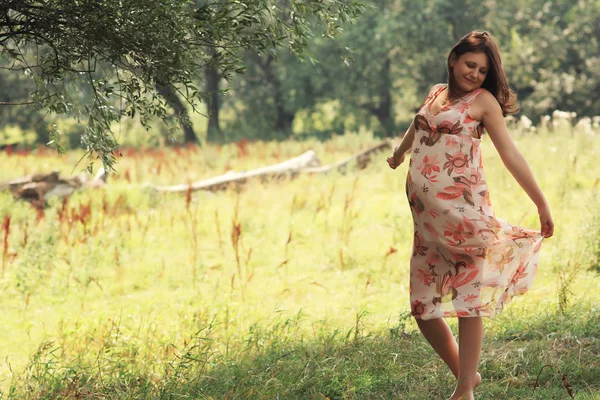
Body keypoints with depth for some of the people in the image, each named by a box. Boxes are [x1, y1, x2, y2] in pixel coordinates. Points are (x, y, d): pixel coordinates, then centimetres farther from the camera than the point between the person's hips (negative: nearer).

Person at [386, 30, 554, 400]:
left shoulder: (483, 100, 0)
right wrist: (398, 154, 56)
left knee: (468, 299, -5)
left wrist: (541, 203, -7)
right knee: (423, 307, 5)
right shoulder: (436, 93, 16)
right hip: (427, 217, 6)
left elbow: (511, 155, -3)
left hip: (462, 210, -6)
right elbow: (416, 129, 38)